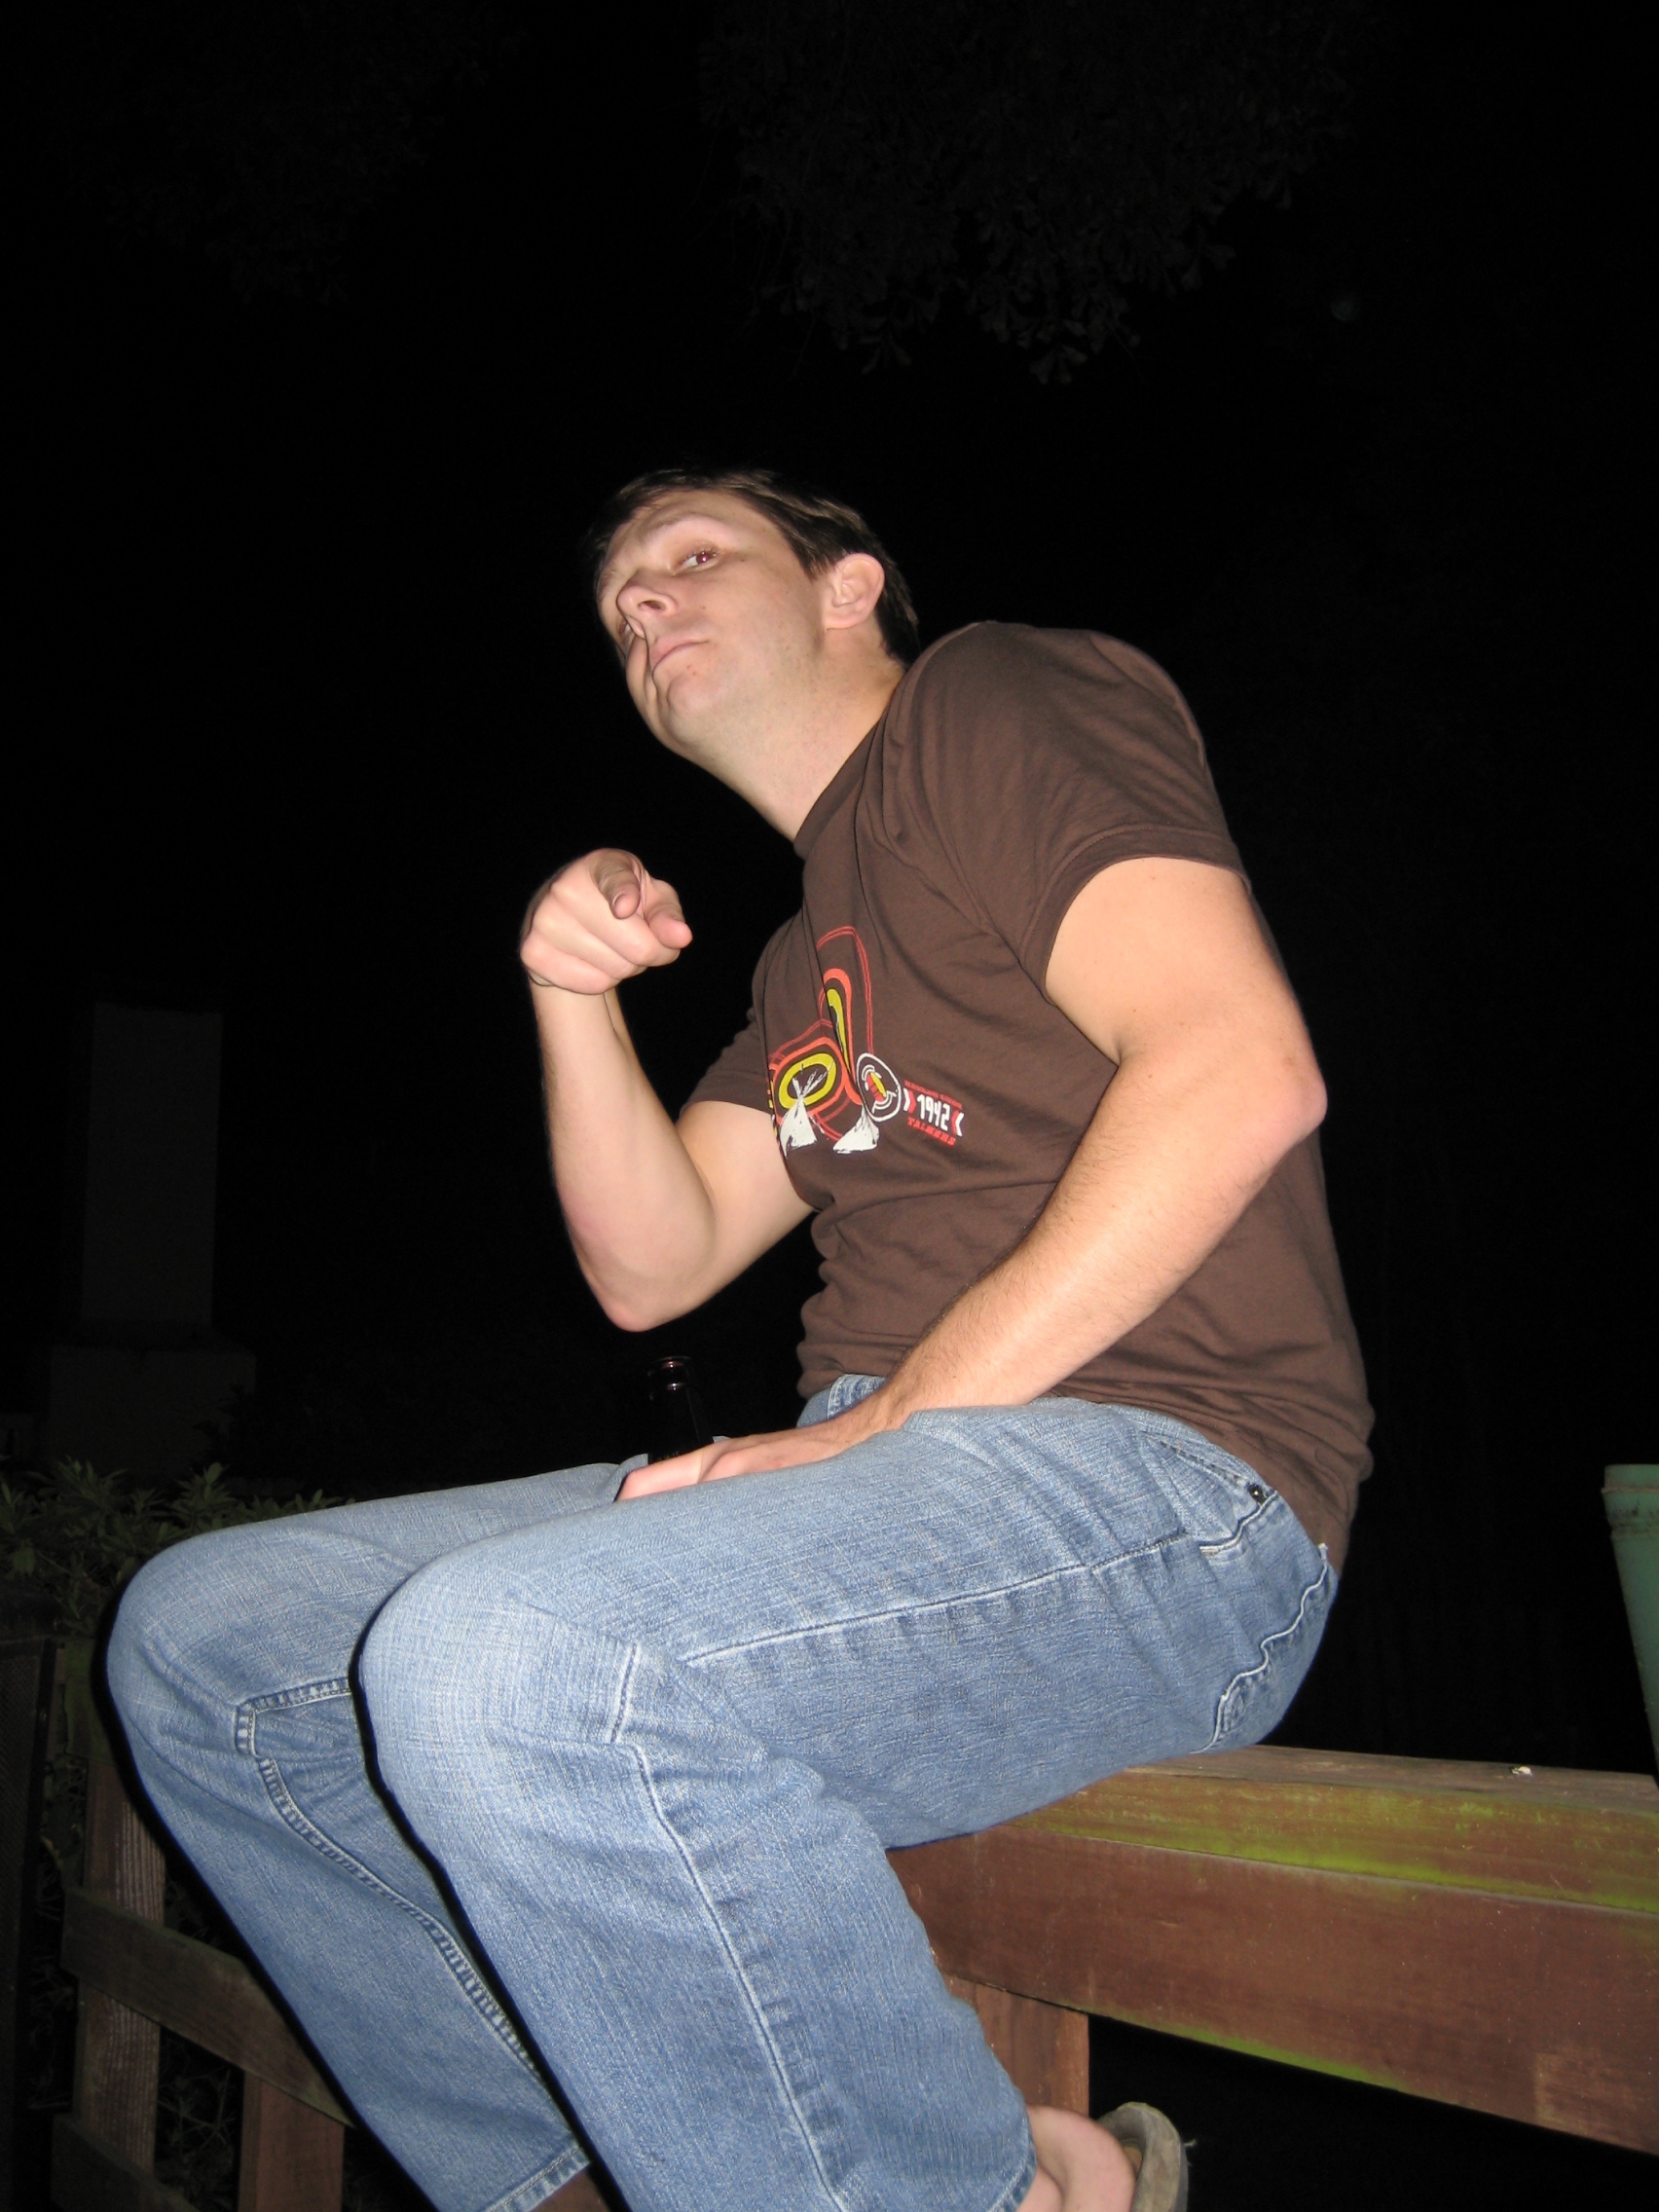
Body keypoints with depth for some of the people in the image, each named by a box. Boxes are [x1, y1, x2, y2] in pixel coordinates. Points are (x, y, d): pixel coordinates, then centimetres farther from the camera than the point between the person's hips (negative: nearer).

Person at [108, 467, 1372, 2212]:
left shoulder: (1005, 700, 2)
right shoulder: (809, 961, 27)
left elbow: (1241, 1073, -15)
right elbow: (654, 1265, 19)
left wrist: (887, 1428, -15)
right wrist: (573, 998, 4)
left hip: (1158, 1481, -8)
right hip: (880, 1481, 8)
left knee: (506, 1663, -35)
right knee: (196, 1640, 5)